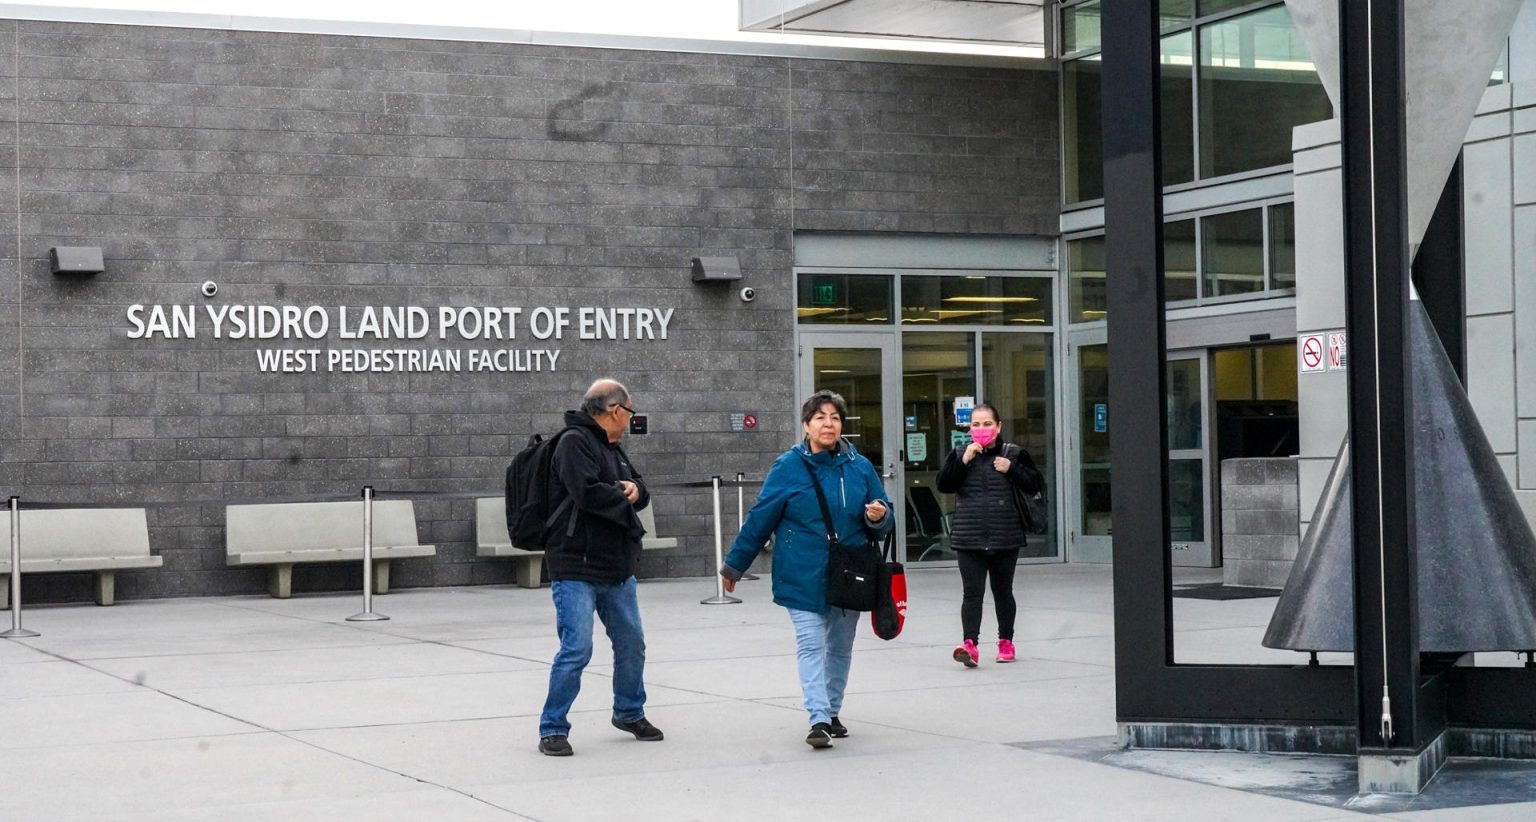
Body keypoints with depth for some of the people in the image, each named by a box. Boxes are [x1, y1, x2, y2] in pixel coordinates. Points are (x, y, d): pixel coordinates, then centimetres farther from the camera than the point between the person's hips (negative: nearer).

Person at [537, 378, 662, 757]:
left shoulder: (612, 449, 18)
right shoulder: (574, 442, -12)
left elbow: (639, 495, 21)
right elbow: (587, 492, -25)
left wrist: (635, 490, -4)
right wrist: (625, 502, -7)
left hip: (617, 570, 9)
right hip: (576, 570, -9)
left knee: (631, 644, 17)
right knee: (576, 650, -11)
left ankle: (629, 713, 36)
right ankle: (552, 729, -1)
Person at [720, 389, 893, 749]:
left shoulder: (859, 467, 2)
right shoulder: (788, 467, -7)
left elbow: (881, 524, 9)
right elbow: (760, 519, -3)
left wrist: (879, 517, -16)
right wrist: (734, 566, 1)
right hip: (804, 578, -4)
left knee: (840, 648, 14)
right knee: (811, 647, -10)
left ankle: (832, 713, 27)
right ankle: (819, 719, -13)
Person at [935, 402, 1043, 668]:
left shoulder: (1014, 454, 2)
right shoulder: (959, 454, 5)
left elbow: (1036, 484, 0)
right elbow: (944, 484, -4)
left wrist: (1011, 469, -13)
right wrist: (963, 461, -14)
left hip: (1005, 537, 0)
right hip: (968, 537, 0)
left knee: (1003, 591, 12)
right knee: (972, 592, -9)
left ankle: (1005, 641, 26)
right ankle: (970, 644, -17)